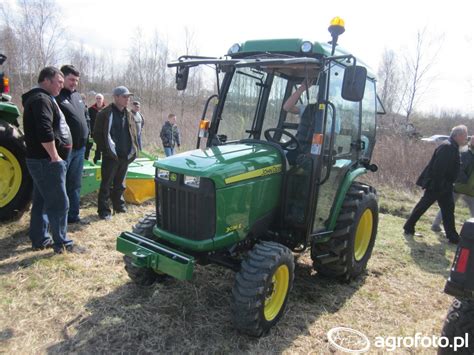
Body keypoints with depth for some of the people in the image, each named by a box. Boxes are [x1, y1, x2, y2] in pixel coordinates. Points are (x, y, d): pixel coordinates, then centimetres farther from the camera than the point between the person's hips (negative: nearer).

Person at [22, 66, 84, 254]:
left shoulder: (43, 98, 20)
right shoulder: (41, 99, -14)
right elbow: (45, 132, -25)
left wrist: (55, 155, 21)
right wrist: (55, 156, -20)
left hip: (42, 160, 11)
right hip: (47, 161, -11)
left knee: (41, 201, 15)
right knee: (59, 203, -5)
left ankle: (39, 240, 24)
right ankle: (62, 243, 3)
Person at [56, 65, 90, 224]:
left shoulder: (77, 96, 16)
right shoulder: (55, 96, -9)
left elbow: (86, 117, 23)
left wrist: (86, 137, 12)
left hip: (79, 148, 8)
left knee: (75, 184, 14)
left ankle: (73, 215, 25)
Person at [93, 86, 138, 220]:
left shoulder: (129, 115, 12)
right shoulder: (105, 114, -7)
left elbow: (133, 133, 18)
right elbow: (97, 134, -7)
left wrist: (134, 150, 9)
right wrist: (105, 149, -8)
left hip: (125, 156, 6)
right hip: (111, 156, -6)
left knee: (120, 184, 18)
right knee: (106, 185, 2)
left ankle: (119, 205, 30)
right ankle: (104, 210, 10)